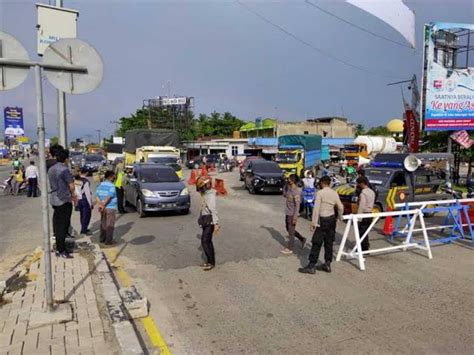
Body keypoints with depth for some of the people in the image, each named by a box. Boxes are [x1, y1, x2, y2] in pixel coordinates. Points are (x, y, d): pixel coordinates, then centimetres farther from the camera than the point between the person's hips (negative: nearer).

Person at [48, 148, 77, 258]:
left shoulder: (51, 169, 11)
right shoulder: (64, 170, -15)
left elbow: (53, 185, 16)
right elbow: (71, 186, -15)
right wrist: (74, 196, 5)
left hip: (54, 200, 8)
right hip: (64, 201, -8)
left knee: (57, 224, 14)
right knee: (63, 225, -3)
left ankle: (59, 248, 22)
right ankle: (61, 250, 1)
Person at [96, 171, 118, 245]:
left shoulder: (101, 185, 8)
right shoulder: (111, 186, -14)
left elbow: (97, 196, 1)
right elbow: (108, 198, -22)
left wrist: (100, 204, -7)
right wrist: (103, 205, -14)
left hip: (103, 208, 7)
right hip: (110, 208, -7)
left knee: (103, 223, 17)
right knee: (110, 225, 0)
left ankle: (102, 238, 24)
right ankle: (108, 240, 3)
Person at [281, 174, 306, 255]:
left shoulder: (296, 192, -23)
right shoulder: (289, 188, 3)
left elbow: (297, 205, -22)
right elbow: (284, 195, 20)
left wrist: (295, 217, -22)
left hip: (292, 214, -9)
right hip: (287, 213, 9)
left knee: (291, 231, 3)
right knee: (288, 229, 20)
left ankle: (290, 249, 15)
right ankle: (302, 239, 34)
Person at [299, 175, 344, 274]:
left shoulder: (320, 193, -11)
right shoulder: (334, 193, 7)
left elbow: (316, 208, -16)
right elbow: (340, 207, 8)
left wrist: (313, 222, -14)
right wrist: (340, 217, 26)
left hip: (323, 219, -6)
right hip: (332, 219, 7)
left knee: (317, 243, -3)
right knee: (329, 242, 13)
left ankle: (311, 266, -1)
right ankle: (327, 264, 20)